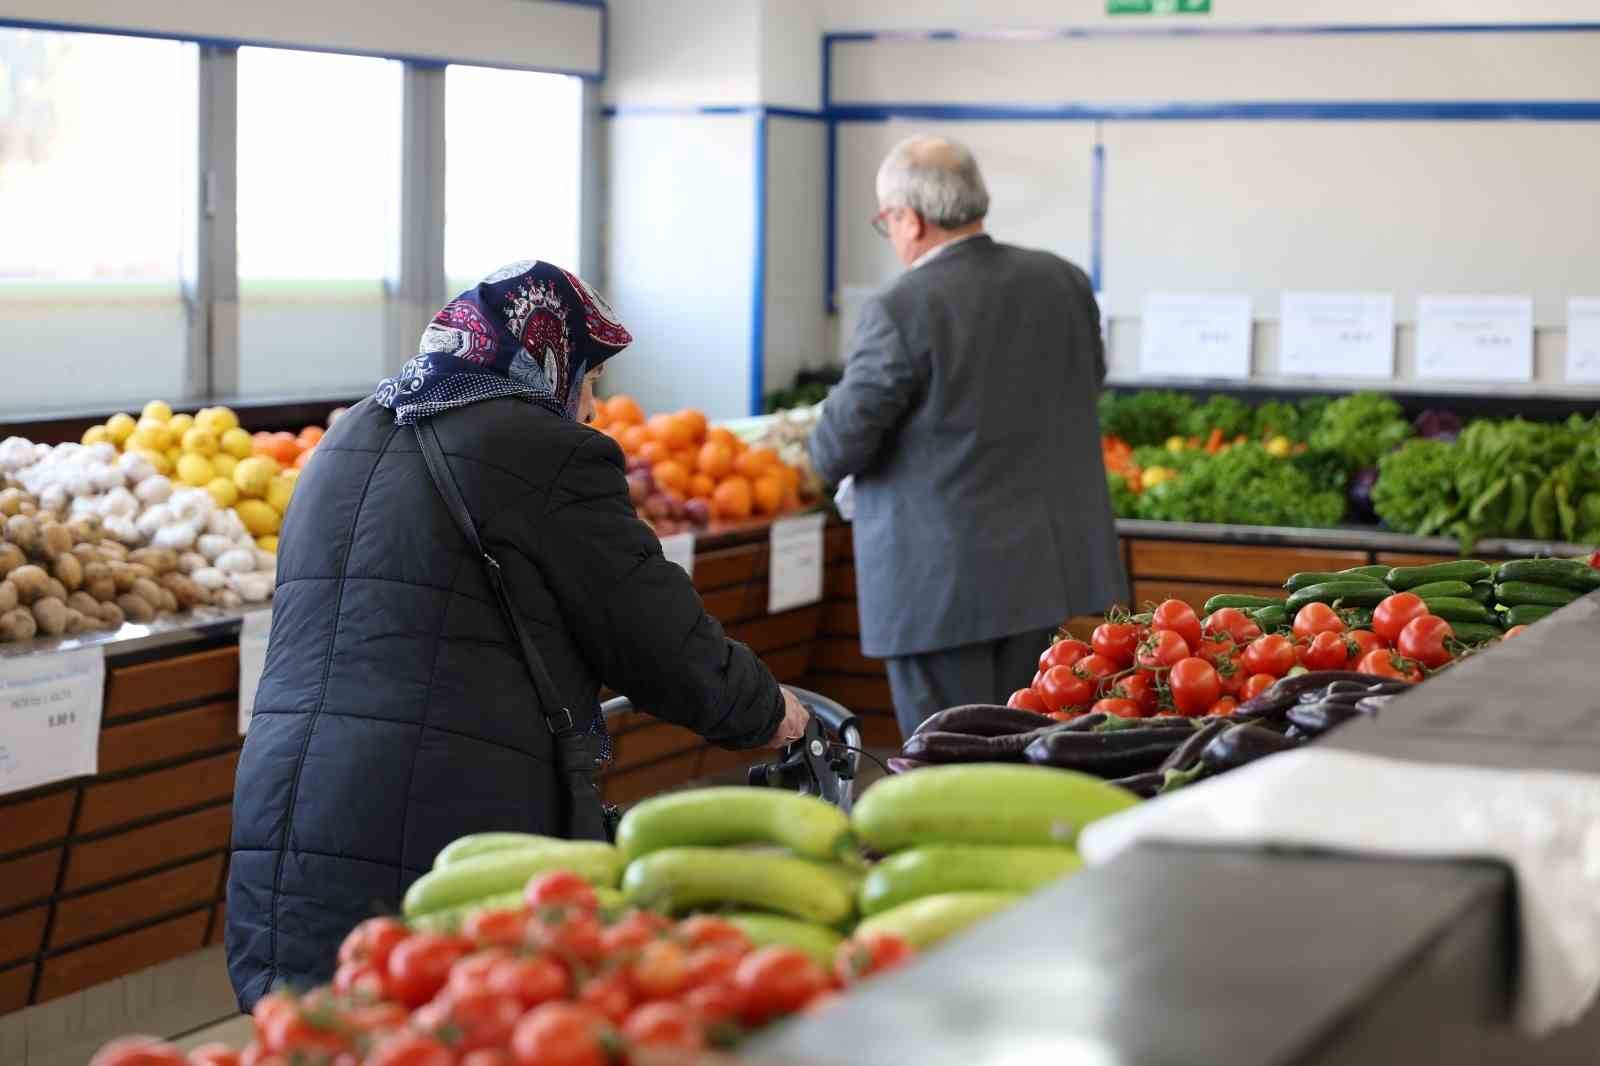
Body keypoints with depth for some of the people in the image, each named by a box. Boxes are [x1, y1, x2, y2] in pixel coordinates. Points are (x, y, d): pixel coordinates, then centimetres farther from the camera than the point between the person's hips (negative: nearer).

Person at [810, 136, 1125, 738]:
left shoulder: (899, 311, -17)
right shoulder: (1065, 283, 2)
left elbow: (836, 450, -12)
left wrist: (824, 455, 10)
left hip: (941, 585, -6)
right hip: (1046, 570, 6)